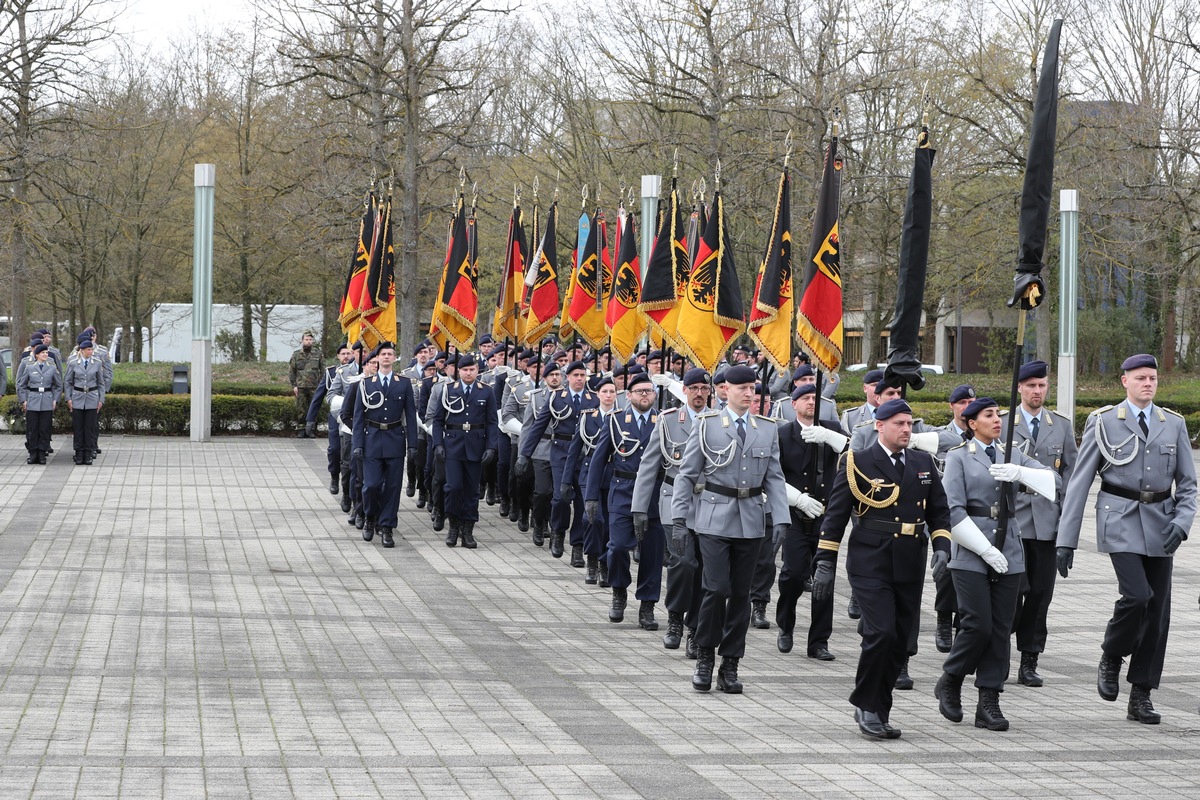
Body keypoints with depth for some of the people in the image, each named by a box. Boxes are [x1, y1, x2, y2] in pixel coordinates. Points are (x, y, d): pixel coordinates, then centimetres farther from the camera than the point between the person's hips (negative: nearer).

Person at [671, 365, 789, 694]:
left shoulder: (767, 429, 9)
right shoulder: (707, 425, 1)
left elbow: (774, 478, 9)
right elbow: (686, 474, 1)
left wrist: (781, 521, -2)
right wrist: (679, 519, -5)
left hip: (750, 522, 3)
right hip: (714, 519, -3)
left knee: (741, 593, 5)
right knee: (717, 588, -12)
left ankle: (730, 665, 13)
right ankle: (706, 655, 7)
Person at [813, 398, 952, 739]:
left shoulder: (923, 463, 12)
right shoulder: (857, 463, -1)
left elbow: (939, 510, 16)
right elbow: (835, 515, -1)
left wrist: (942, 547, -1)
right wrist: (825, 563, -4)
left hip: (910, 567, 5)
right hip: (871, 565, -5)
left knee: (900, 643, 5)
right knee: (881, 633, -16)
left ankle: (877, 712, 16)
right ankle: (866, 705, 1)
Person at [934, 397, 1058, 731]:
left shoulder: (1012, 455, 13)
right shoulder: (958, 457, 0)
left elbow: (1055, 481, 2)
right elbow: (953, 509, -8)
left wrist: (1019, 472, -16)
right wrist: (985, 549, -14)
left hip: (1008, 550, 4)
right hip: (970, 553, -4)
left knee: (1001, 628, 1)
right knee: (978, 625, -12)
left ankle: (989, 704, 6)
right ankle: (950, 682, 12)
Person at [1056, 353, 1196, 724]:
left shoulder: (1174, 424, 10)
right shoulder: (1103, 422, 1)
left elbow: (1188, 484, 13)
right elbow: (1079, 482, 0)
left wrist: (1182, 521, -7)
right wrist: (1065, 540, -4)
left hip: (1160, 523, 4)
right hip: (1120, 520, -4)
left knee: (1158, 610, 1)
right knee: (1137, 595, -22)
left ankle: (1141, 697, 9)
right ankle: (1111, 658, 7)